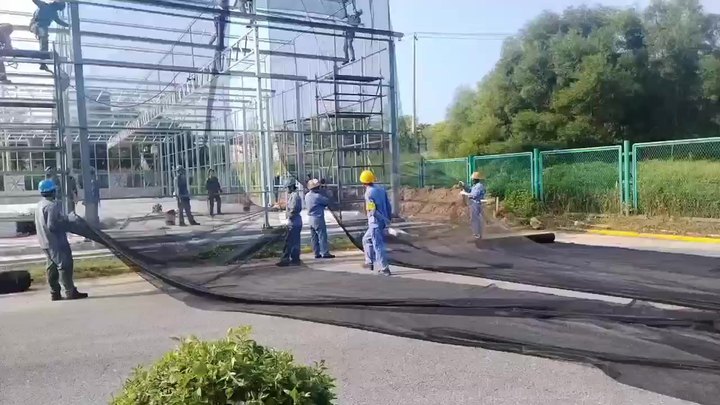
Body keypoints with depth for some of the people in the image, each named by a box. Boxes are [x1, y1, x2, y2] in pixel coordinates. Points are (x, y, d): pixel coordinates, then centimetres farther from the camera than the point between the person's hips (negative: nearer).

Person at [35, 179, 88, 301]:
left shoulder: (40, 205, 13)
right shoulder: (53, 205, -19)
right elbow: (52, 225, -25)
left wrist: (63, 219, 17)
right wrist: (67, 220, -15)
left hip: (46, 242, 10)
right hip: (56, 241, -10)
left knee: (52, 267, 13)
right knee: (65, 265, -6)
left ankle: (55, 293, 17)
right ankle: (70, 292, -4)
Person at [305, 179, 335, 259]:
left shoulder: (307, 195, 6)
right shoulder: (317, 196, -19)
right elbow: (327, 201, -12)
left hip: (310, 217, 8)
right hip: (318, 218, -8)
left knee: (314, 237, 10)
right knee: (322, 236, -3)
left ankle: (317, 253, 15)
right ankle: (325, 253, -3)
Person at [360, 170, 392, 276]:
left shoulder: (369, 193, -15)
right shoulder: (381, 189, 7)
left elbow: (373, 211, -20)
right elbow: (388, 206, 9)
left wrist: (385, 220, -13)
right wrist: (388, 219, 14)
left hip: (375, 223, -8)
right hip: (383, 222, 8)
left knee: (378, 246, 0)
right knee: (366, 239, 24)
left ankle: (385, 269, 2)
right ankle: (370, 262, 26)